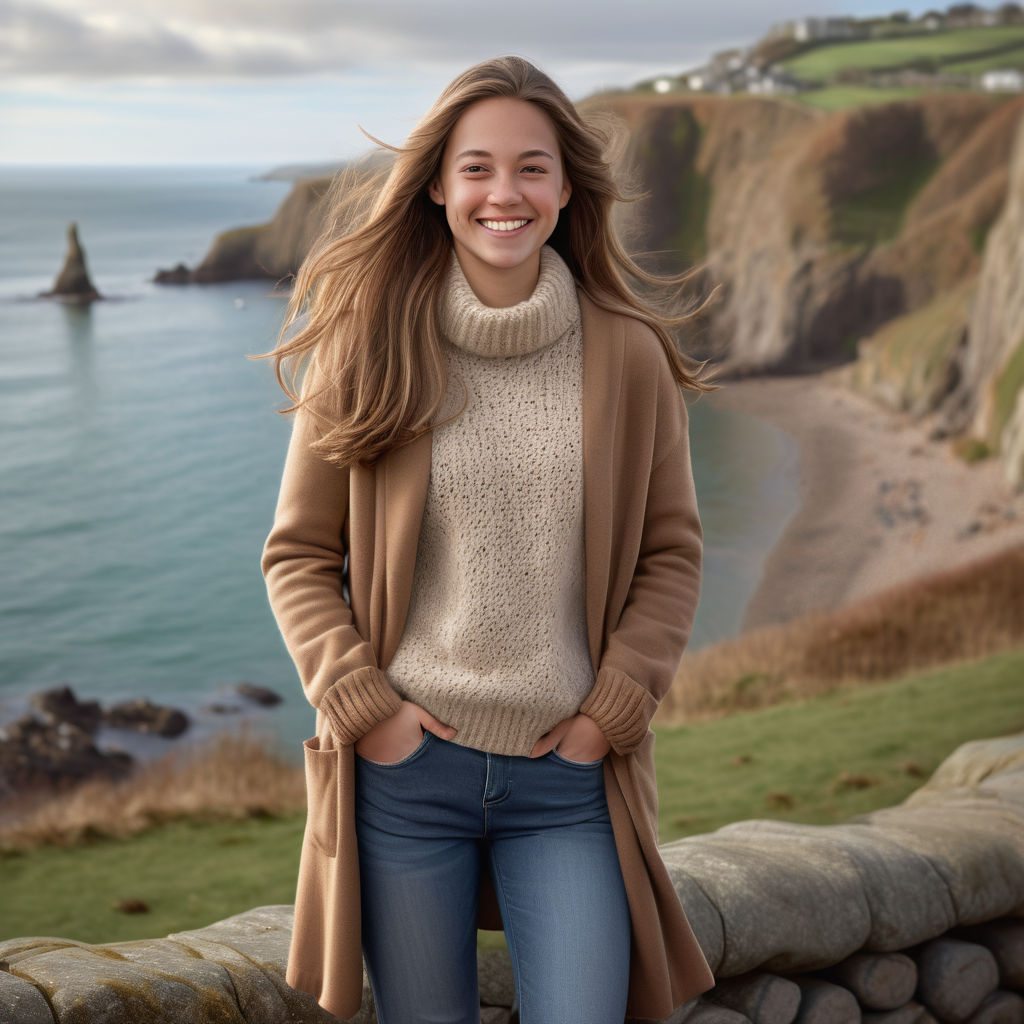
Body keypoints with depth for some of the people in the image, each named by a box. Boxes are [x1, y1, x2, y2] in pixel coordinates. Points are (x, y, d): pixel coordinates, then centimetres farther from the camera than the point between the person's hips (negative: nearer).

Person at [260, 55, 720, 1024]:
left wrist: (611, 713, -3)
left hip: (569, 779, 0)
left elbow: (671, 553, 6)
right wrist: (362, 706, -7)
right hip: (403, 771, 0)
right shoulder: (367, 351, -3)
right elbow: (297, 554, 3)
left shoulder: (631, 357, -1)